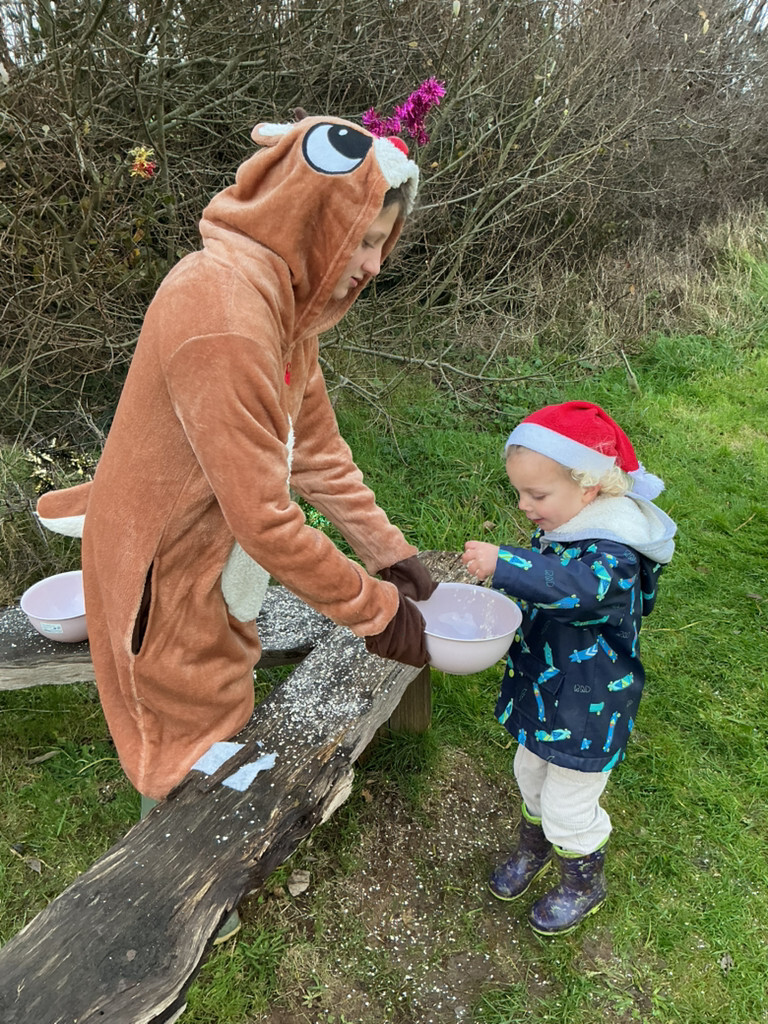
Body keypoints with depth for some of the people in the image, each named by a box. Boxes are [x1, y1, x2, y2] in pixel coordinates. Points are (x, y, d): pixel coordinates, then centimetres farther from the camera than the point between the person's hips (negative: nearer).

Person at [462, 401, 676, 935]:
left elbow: (578, 589, -53)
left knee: (568, 806, 11)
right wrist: (508, 580, 1)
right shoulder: (559, 529, -4)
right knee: (532, 776, 27)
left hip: (587, 708, -8)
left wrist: (505, 565, -61)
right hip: (542, 691, 8)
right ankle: (534, 850, 55)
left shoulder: (613, 554, -31)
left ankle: (584, 885, 41)